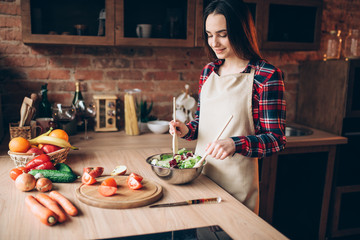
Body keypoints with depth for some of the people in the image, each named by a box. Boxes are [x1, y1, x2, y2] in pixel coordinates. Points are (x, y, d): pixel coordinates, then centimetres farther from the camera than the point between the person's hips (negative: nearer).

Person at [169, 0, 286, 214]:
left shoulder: (267, 76, -13)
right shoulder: (209, 71, 5)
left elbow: (276, 140, -13)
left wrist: (235, 144, -29)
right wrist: (187, 130, -6)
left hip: (237, 182, -5)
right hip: (201, 174, 5)